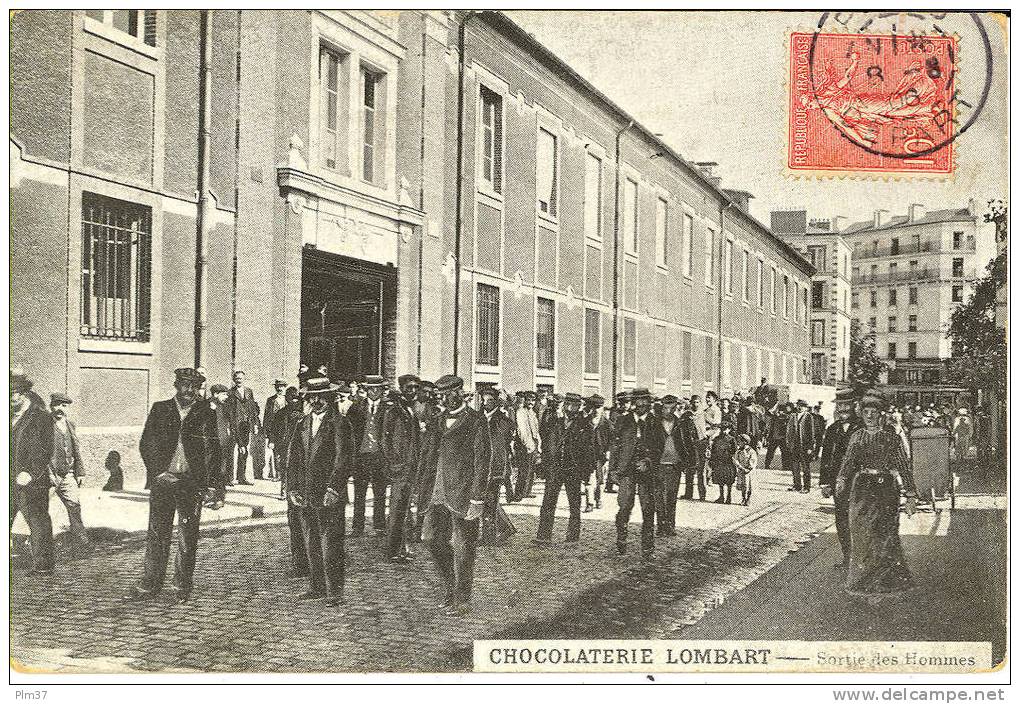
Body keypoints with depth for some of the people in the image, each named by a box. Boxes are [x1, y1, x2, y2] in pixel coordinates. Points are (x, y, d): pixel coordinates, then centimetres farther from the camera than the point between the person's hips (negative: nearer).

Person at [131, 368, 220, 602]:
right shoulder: (159, 410, 8)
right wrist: (157, 472, -4)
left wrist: (204, 481, -3)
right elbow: (146, 444, 7)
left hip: (192, 483, -1)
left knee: (188, 537, 2)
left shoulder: (206, 414, 5)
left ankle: (182, 586, 11)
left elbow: (213, 451, 5)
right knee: (157, 533, 3)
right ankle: (151, 583, 10)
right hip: (163, 478, 1)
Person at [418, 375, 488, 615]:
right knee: (430, 537, 2)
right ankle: (450, 587, 21)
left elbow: (481, 462, -10)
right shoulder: (436, 423, 14)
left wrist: (477, 499, -14)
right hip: (437, 494, 6)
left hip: (462, 494, -6)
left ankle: (462, 600, 13)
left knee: (462, 547, 0)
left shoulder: (475, 422, -7)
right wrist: (423, 491, 10)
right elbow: (427, 458, 17)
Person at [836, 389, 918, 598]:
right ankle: (860, 579, 15)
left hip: (885, 490, -3)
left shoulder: (891, 438, -2)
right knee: (860, 537, 4)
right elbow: (848, 462, 5)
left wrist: (911, 496, -7)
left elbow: (904, 467, -2)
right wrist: (841, 481, -12)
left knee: (882, 537, -5)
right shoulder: (857, 437, 9)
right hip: (861, 490, 3)